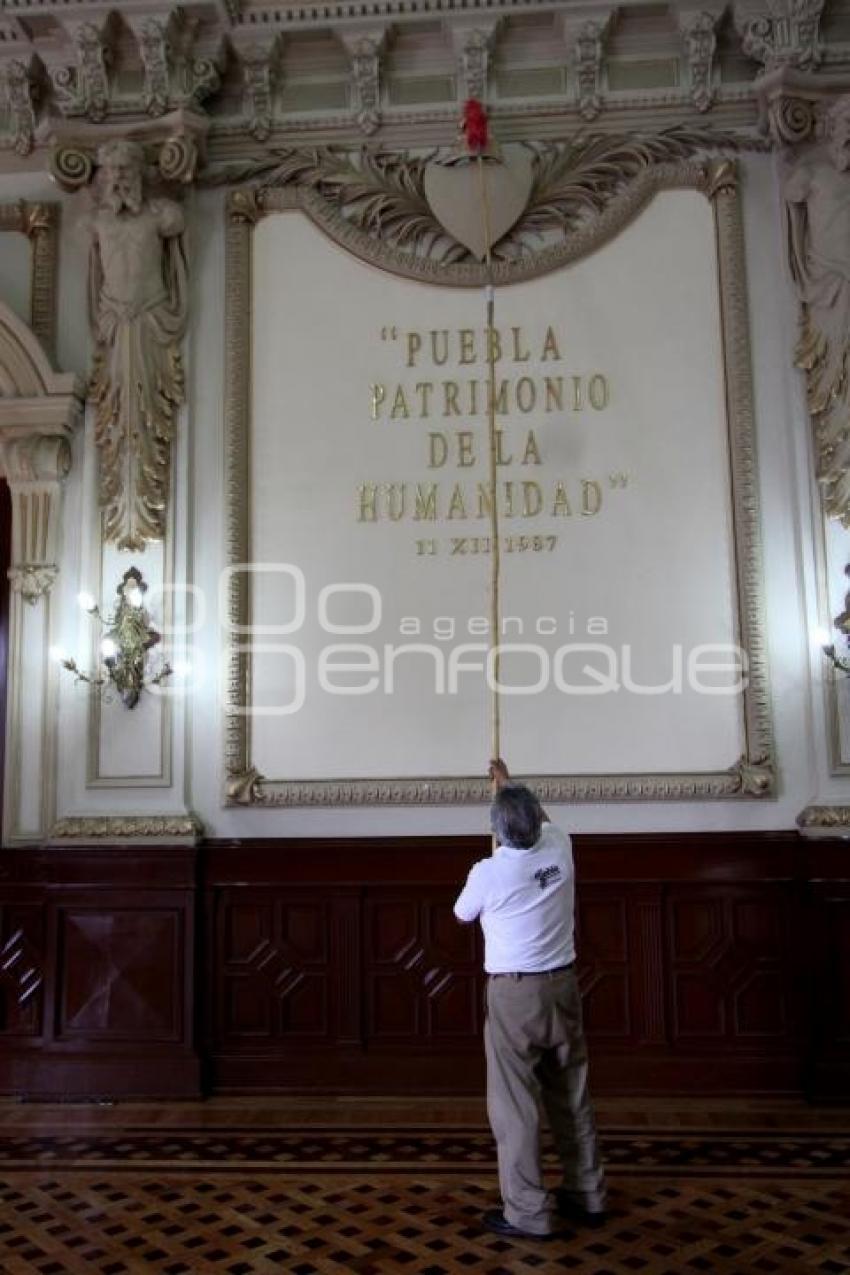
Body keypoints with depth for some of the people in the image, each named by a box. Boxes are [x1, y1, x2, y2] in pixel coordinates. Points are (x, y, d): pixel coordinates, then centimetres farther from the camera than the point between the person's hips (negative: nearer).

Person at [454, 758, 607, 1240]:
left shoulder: (488, 872, -15)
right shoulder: (559, 848, -4)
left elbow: (463, 914, 7)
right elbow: (544, 819, 21)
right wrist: (509, 783, 34)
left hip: (514, 994, -5)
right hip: (562, 986, 6)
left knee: (516, 1104, 3)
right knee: (574, 1096, 15)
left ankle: (529, 1213, 8)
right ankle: (588, 1196, 27)